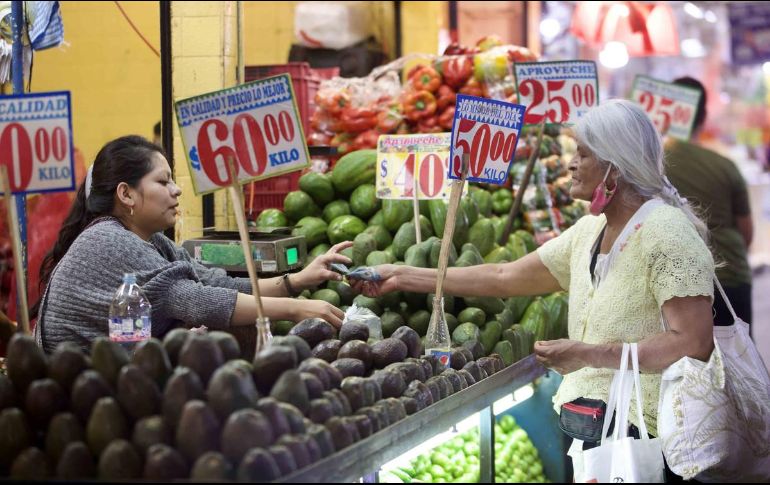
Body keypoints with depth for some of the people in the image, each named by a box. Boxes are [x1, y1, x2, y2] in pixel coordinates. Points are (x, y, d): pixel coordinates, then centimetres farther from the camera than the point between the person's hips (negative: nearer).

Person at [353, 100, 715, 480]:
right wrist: (403, 277, 14)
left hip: (643, 431, -7)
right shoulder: (589, 231, 11)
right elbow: (503, 278, 14)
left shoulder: (667, 233, -13)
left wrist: (589, 354, -25)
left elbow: (693, 344, -21)